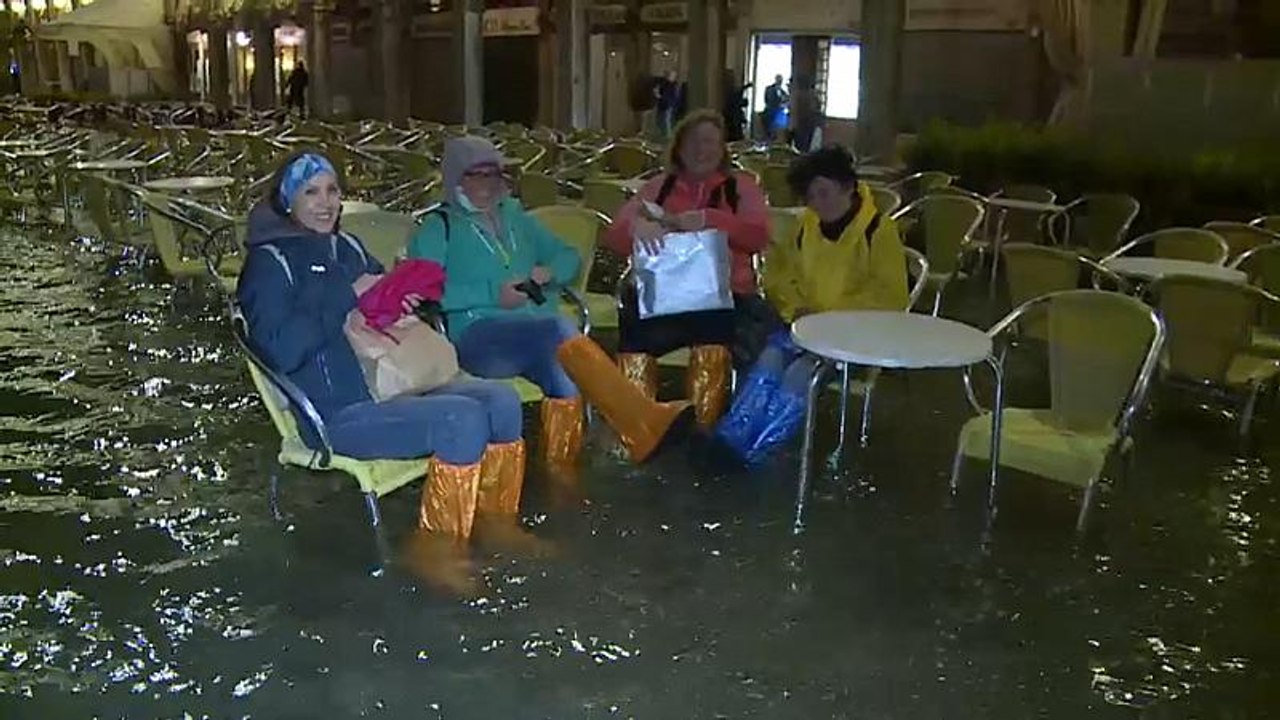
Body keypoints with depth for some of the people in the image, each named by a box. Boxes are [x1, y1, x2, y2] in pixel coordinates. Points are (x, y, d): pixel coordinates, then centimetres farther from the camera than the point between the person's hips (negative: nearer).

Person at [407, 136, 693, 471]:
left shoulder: (515, 216, 27)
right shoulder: (439, 226, 12)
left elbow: (568, 256, 30)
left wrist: (549, 272, 6)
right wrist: (492, 294, -12)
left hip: (541, 334, 5)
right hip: (479, 335, -5)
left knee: (563, 371, -31)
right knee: (559, 330, -34)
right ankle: (646, 422, -41)